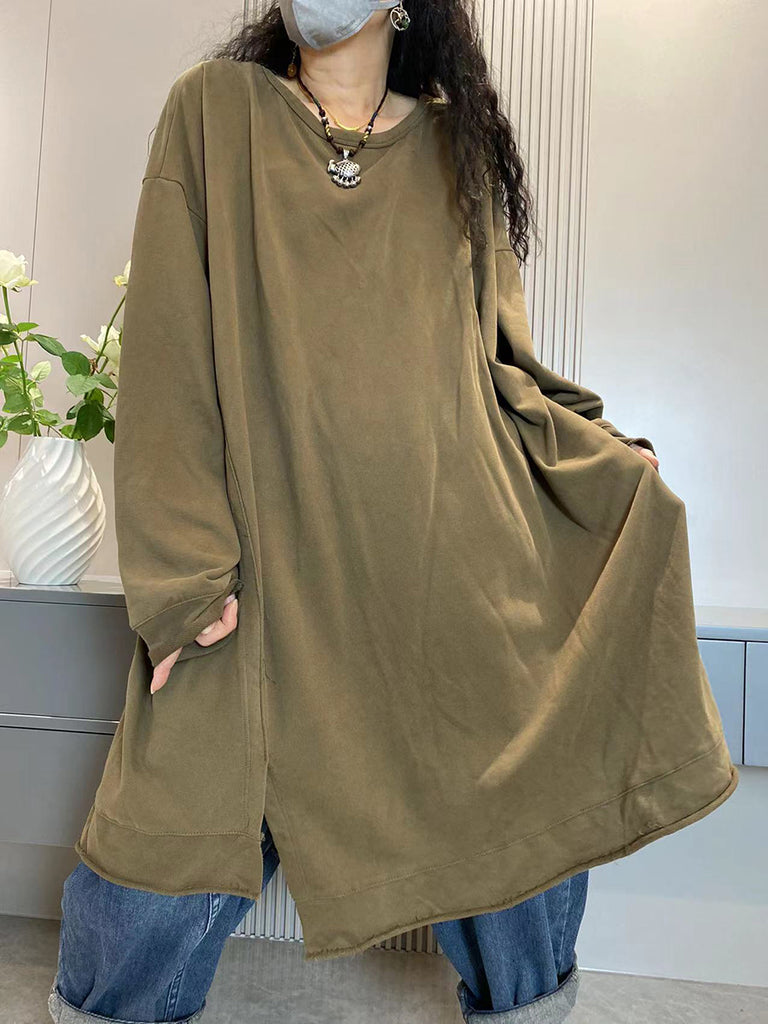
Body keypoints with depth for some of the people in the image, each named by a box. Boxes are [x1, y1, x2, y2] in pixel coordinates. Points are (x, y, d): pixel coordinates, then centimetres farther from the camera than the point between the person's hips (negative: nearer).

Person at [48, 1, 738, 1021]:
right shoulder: (214, 110, 7)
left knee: (518, 810, 9)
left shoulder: (456, 143, 14)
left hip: (456, 561, 3)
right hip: (273, 567, -2)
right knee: (175, 828, 2)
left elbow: (498, 360, 15)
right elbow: (169, 352, -2)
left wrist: (604, 458, 3)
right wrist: (182, 567, -10)